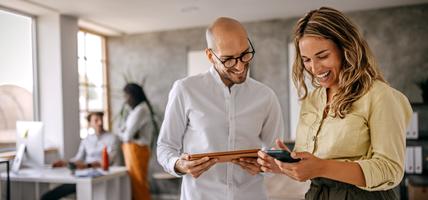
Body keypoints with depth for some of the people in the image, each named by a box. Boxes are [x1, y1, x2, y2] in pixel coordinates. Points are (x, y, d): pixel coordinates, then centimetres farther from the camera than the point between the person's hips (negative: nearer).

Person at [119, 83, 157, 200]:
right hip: (133, 150, 9)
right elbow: (122, 132, 14)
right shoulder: (136, 109, 15)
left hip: (137, 150, -9)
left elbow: (127, 135, -18)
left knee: (138, 184, -3)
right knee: (134, 183, 12)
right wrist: (125, 133, -7)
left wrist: (123, 134, 3)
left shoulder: (141, 110, -15)